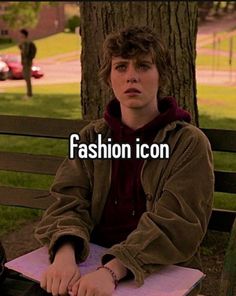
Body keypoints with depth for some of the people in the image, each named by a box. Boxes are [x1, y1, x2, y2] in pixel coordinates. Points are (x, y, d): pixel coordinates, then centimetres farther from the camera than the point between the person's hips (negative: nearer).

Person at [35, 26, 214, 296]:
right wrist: (65, 255, -25)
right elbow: (68, 201, -5)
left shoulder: (189, 143, -7)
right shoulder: (92, 137, 6)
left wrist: (112, 271, -30)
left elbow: (174, 223, -16)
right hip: (94, 265, 3)